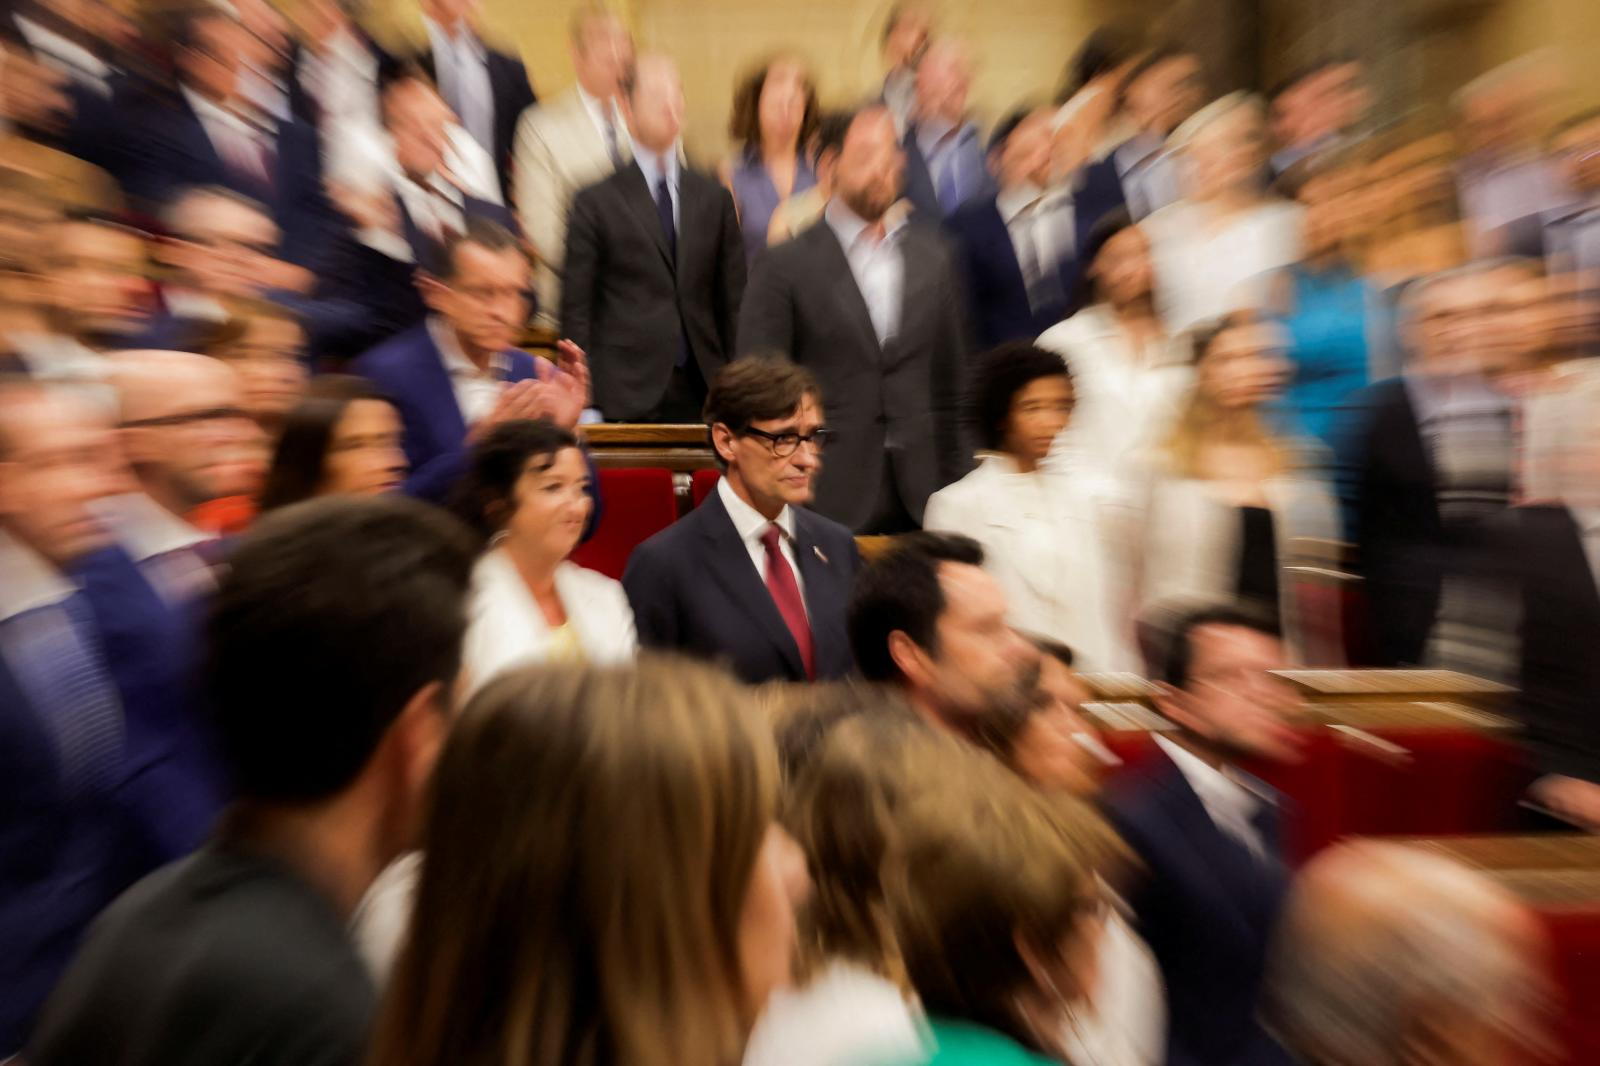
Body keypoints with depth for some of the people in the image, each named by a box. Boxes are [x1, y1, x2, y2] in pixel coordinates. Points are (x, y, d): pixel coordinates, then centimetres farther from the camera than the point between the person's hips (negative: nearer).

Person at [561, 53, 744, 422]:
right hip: (628, 392, -2)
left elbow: (732, 301, 10)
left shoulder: (714, 197, 11)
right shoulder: (596, 203, 2)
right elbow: (576, 309, 1)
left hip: (703, 389, 3)